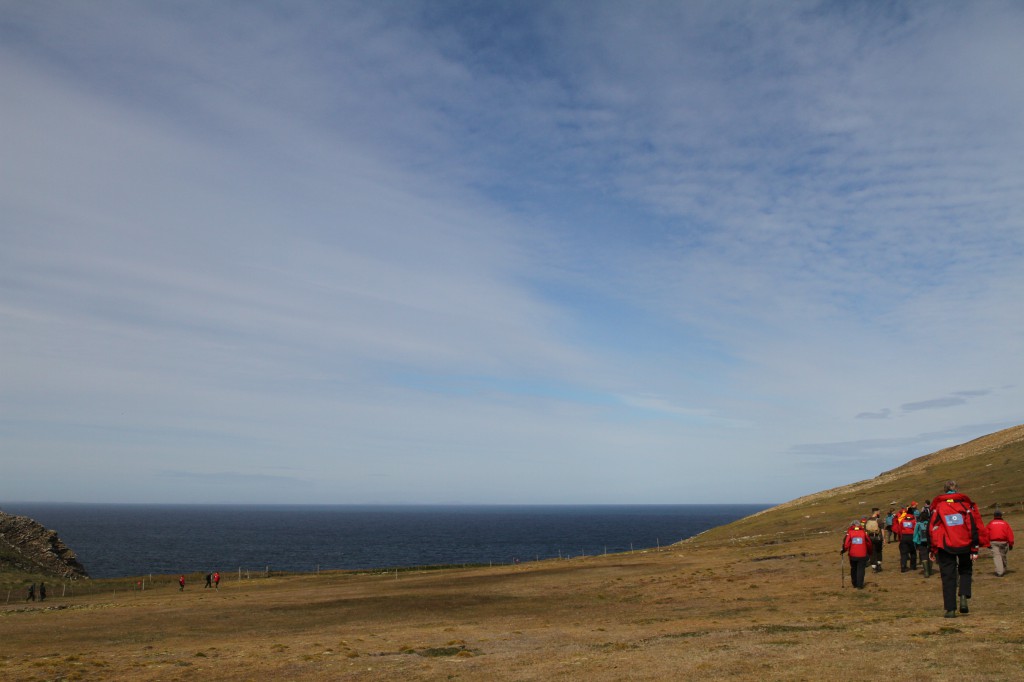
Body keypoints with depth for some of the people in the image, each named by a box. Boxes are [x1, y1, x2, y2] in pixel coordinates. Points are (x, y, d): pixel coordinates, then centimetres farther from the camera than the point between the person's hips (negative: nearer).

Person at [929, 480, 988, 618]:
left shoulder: (938, 506, 1)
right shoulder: (967, 504, 2)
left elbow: (932, 529, 0)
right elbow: (977, 526, -1)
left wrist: (933, 549, 7)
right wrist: (975, 547, 2)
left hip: (945, 546, -1)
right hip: (965, 545, 1)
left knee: (948, 577, 5)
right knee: (965, 571, 22)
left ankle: (950, 609, 2)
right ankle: (964, 596, 0)